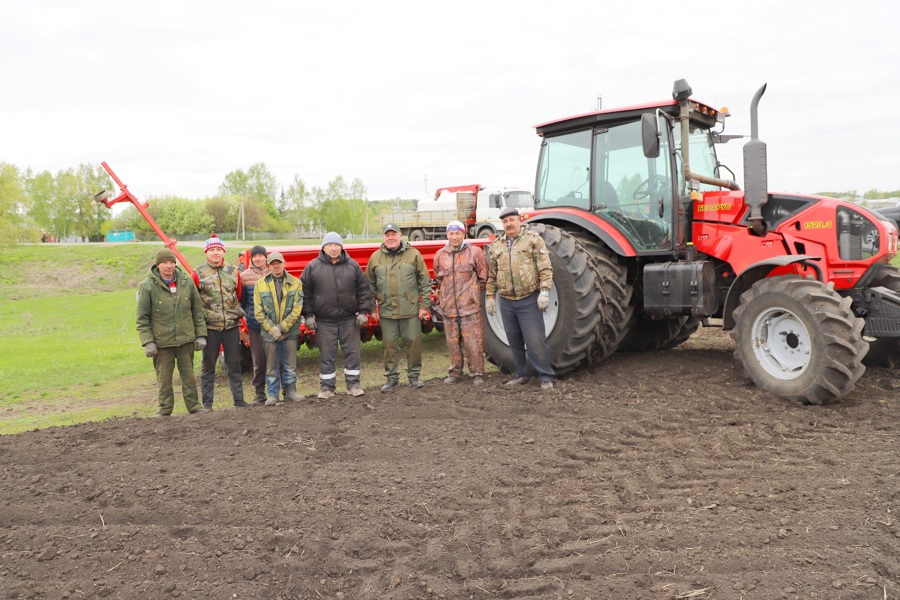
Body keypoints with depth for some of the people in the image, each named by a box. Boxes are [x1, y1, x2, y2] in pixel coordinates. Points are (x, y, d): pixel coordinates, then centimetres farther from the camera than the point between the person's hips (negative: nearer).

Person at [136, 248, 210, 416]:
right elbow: (142, 318, -4)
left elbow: (197, 311, 8)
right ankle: (165, 409, 18)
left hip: (186, 339, 2)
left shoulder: (186, 282, 2)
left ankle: (193, 405, 19)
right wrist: (147, 342, -10)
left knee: (188, 374, 10)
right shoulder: (147, 287, -7)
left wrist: (200, 335, 4)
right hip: (162, 342, -2)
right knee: (164, 377, 6)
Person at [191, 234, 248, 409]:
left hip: (232, 325, 3)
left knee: (234, 364, 10)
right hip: (210, 327, -2)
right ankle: (207, 403, 14)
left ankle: (239, 399, 19)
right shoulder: (198, 274, -2)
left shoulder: (234, 272, 7)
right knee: (208, 365, 6)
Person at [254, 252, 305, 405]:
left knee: (290, 365, 8)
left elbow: (297, 309, -6)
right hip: (269, 333, 1)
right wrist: (271, 328, -11)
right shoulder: (260, 284, 2)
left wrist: (282, 328, -12)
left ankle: (290, 391, 21)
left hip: (290, 331, 0)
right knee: (272, 367, 7)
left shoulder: (295, 283, -1)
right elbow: (258, 311, -1)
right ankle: (272, 395, 17)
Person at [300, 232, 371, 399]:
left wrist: (363, 311, 0)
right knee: (327, 355, 6)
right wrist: (308, 315, -1)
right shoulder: (313, 267, 0)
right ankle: (326, 387, 17)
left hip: (349, 320, 1)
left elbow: (363, 290, 6)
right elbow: (305, 293, 3)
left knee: (352, 352, 6)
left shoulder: (353, 265, 4)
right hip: (325, 322, -1)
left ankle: (353, 384, 18)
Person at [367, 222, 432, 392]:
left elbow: (425, 282, 1)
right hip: (386, 311, 1)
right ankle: (392, 378, 19)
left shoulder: (414, 254, -1)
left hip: (411, 310, -1)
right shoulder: (375, 257, 5)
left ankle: (414, 375, 21)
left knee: (414, 342, 5)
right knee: (390, 345, 7)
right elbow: (370, 285, 12)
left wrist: (424, 305, -3)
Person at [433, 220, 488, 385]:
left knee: (473, 343, -2)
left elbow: (483, 277, 5)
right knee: (453, 342, 11)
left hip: (470, 307, -3)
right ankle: (455, 373, 23)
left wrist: (473, 291, 8)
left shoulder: (475, 252, -3)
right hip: (449, 308, 4)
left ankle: (477, 373, 10)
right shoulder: (440, 255, 7)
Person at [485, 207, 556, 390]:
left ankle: (546, 376, 4)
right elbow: (491, 276, 15)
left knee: (535, 340, -7)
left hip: (530, 300, -5)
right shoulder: (495, 246, 10)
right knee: (514, 341, 13)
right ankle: (521, 374, 26)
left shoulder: (533, 239, -2)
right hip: (507, 302, 5)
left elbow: (545, 267, -7)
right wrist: (490, 297, 11)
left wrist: (544, 291, -15)